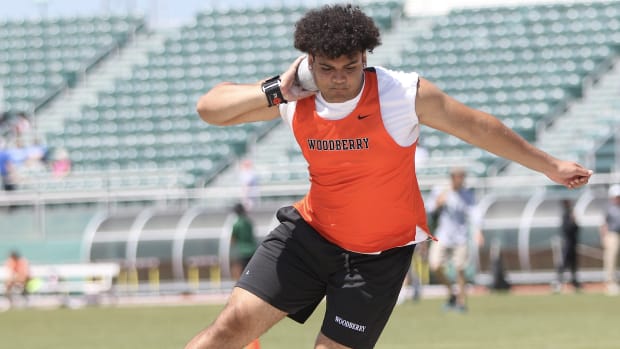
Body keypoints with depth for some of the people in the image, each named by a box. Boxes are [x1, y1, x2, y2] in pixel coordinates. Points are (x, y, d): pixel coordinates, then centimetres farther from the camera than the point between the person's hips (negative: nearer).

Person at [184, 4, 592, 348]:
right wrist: (276, 91, -20)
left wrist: (551, 166, 0)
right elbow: (209, 107, -5)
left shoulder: (404, 94, -20)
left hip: (381, 252, -2)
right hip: (311, 233, 2)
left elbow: (478, 127, -7)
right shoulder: (295, 99, -10)